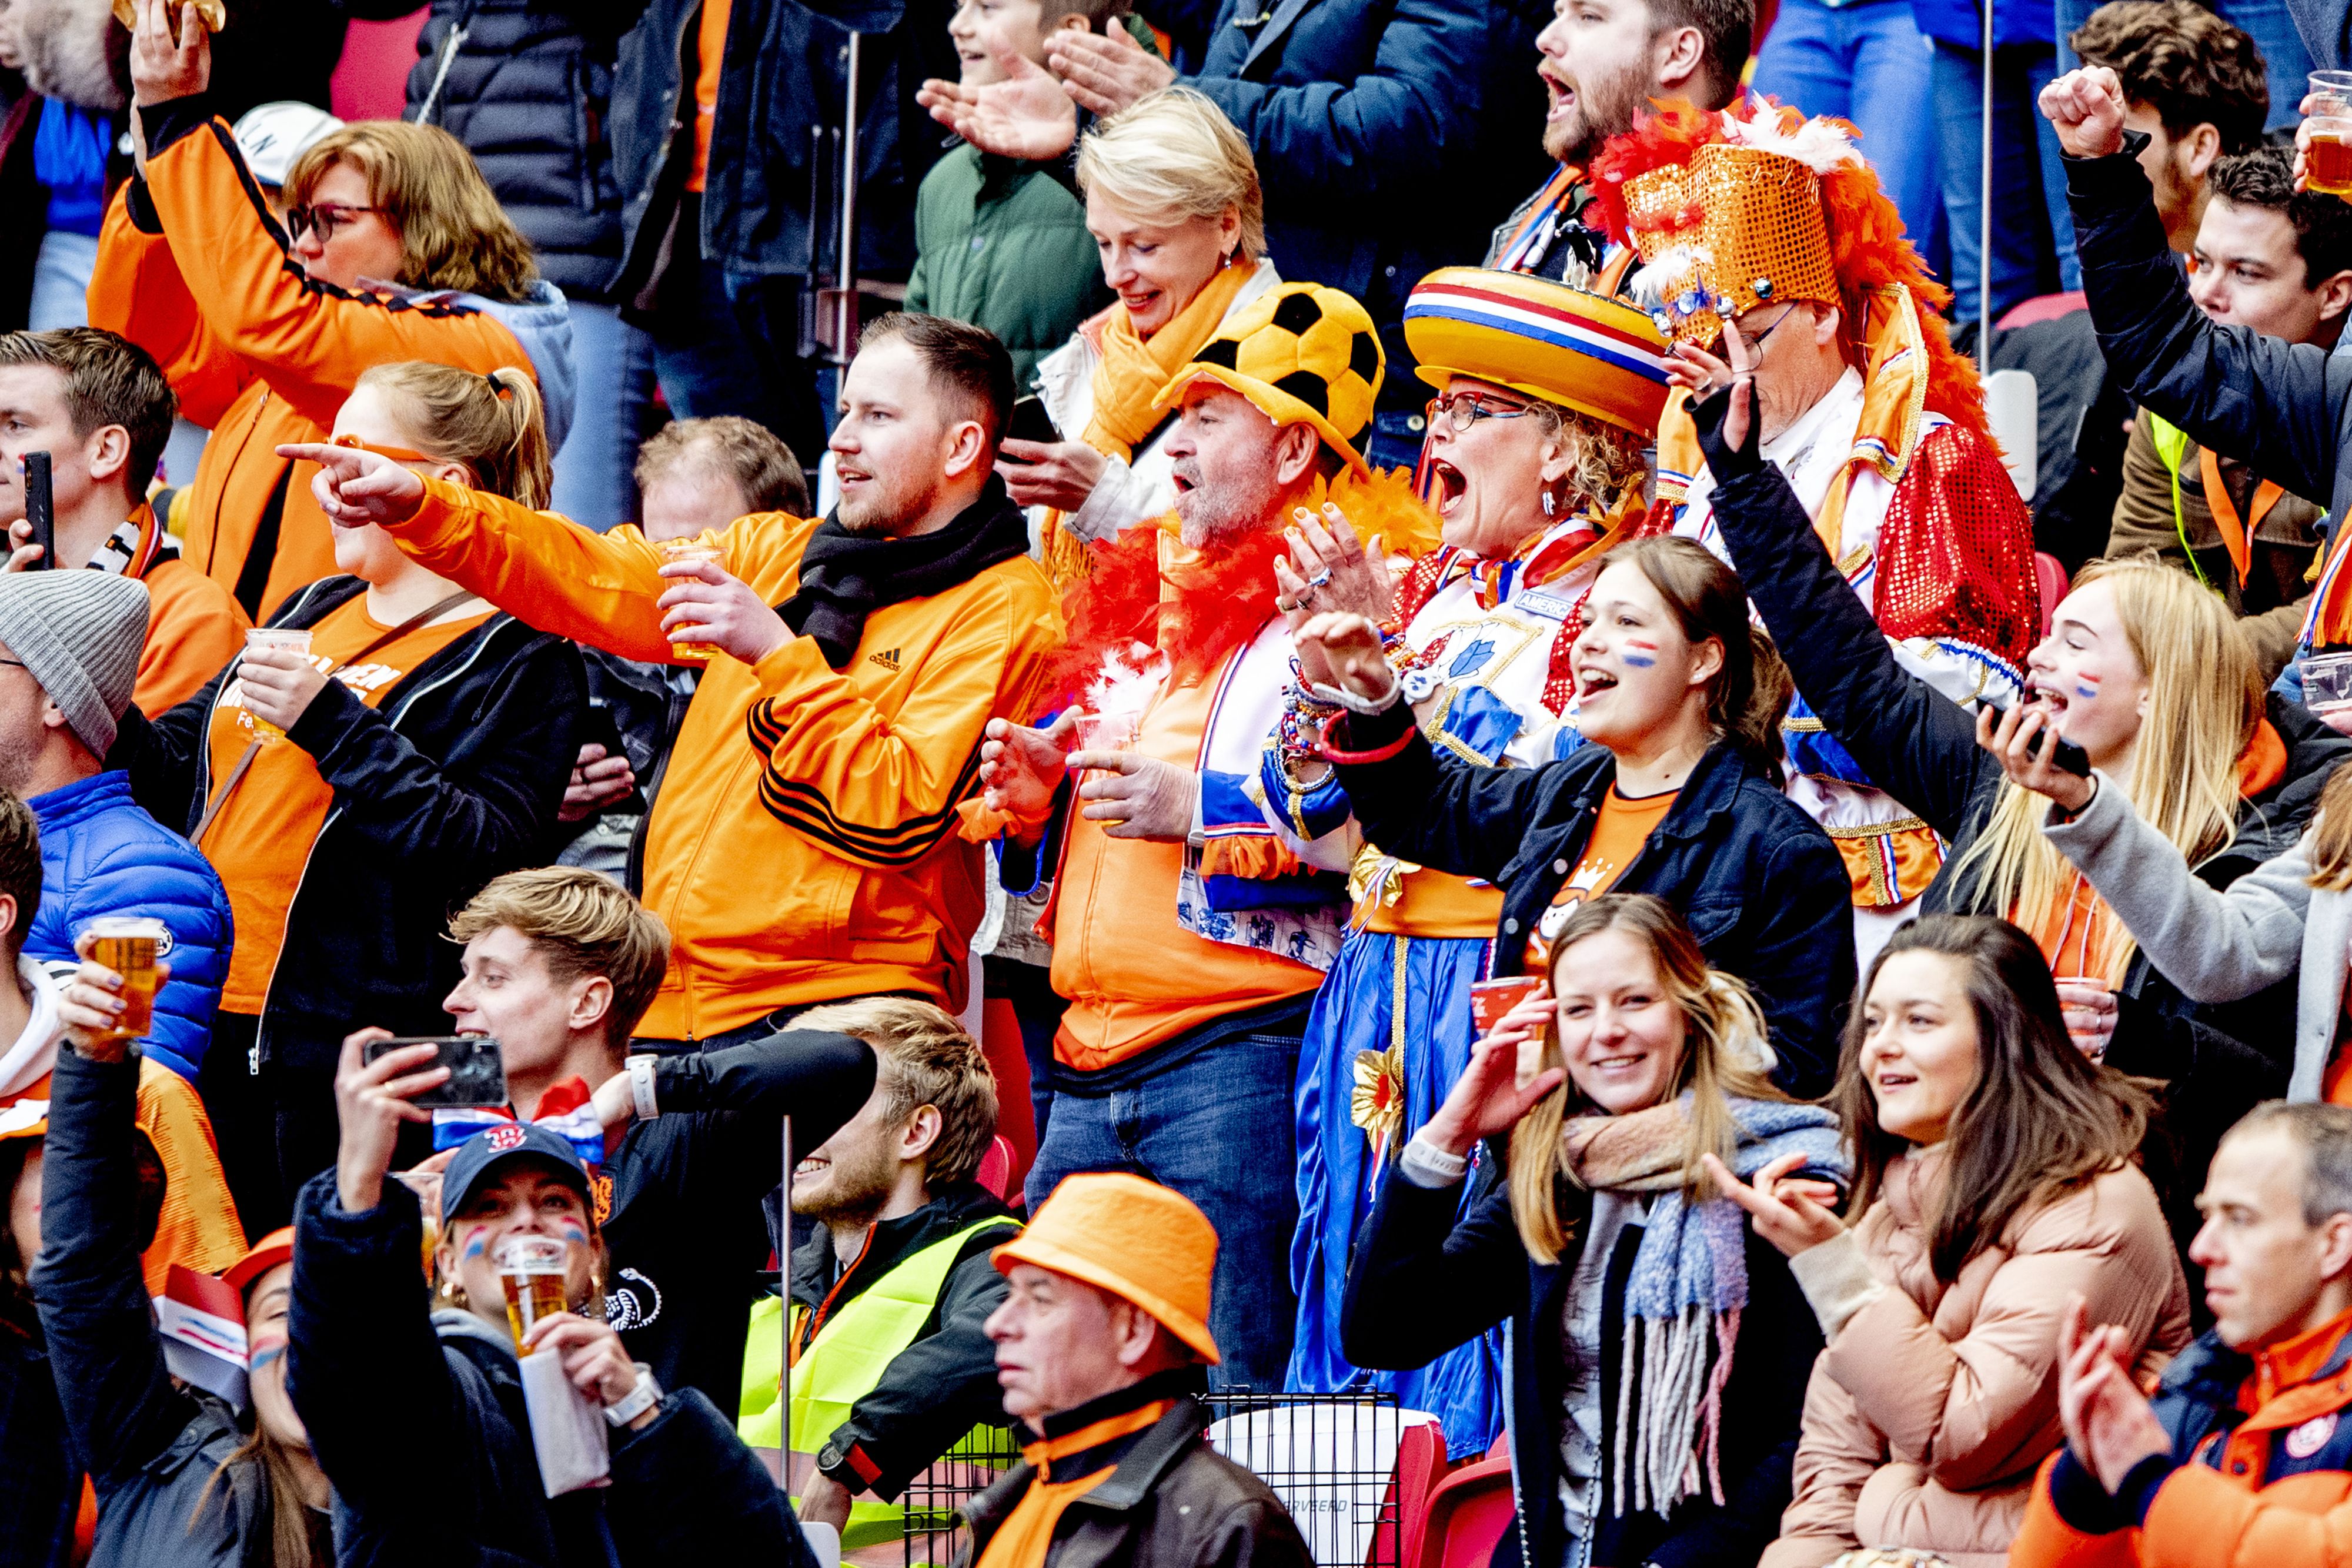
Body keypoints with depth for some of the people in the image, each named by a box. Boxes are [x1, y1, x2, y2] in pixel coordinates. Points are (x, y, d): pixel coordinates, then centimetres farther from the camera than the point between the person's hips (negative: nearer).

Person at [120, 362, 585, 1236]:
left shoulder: (520, 660, -5)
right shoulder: (314, 613, 19)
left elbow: (485, 851, -18)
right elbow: (178, 778, 20)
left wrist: (333, 725, -22)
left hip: (351, 1040, -8)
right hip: (209, 1023, 8)